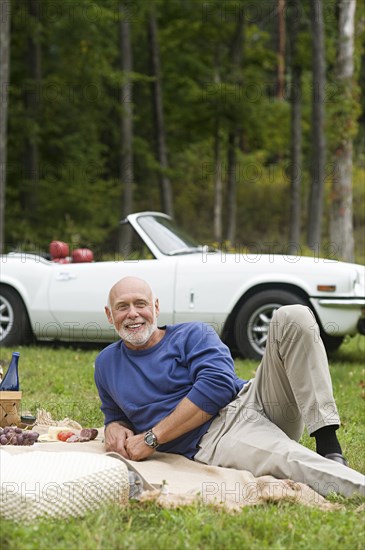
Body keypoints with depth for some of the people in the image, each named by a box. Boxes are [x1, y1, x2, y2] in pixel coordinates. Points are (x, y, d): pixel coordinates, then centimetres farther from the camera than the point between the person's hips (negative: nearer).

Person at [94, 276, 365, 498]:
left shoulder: (192, 335, 11)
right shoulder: (106, 363, 21)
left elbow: (217, 385, -7)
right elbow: (117, 416, 33)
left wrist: (151, 438, -9)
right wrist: (115, 428, 4)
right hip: (212, 442, -1)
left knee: (293, 317, -23)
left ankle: (329, 447, -31)